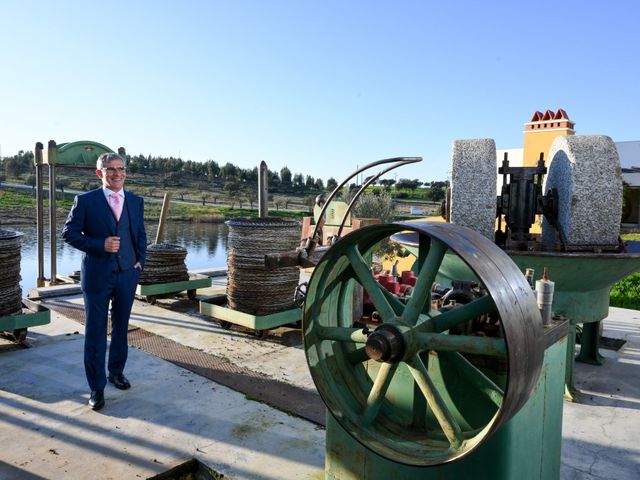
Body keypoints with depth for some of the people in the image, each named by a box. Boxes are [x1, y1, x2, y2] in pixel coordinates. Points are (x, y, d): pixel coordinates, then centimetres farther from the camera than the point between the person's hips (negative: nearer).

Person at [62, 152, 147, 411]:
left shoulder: (136, 201, 6)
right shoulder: (85, 200, -5)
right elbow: (69, 232, -4)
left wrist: (140, 260, 2)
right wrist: (100, 244, -17)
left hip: (127, 274, 4)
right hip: (97, 275, -3)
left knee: (121, 328, 16)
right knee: (95, 333, 4)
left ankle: (116, 371, 35)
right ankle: (97, 387, 15)